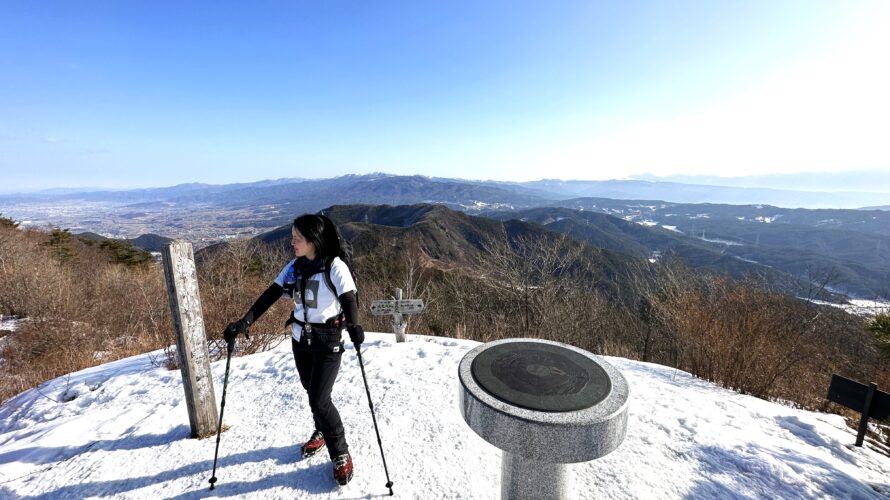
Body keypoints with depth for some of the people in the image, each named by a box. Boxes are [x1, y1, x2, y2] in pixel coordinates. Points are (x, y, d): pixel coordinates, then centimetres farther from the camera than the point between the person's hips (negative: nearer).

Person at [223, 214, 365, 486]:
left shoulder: (335, 266, -18)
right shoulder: (294, 267, 1)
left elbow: (349, 298, -29)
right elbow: (269, 296, -1)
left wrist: (354, 326, -47)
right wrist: (243, 322, -11)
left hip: (328, 342, -6)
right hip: (300, 340, 6)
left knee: (319, 400, -6)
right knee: (311, 393, 20)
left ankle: (341, 455, 15)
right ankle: (322, 432, 46)